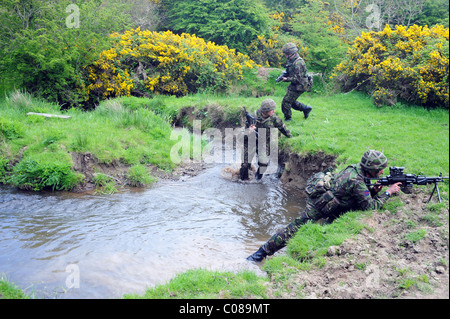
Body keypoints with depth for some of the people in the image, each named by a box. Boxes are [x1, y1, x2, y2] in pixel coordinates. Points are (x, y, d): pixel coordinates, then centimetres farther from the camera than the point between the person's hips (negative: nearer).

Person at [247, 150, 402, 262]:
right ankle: (262, 252, 3)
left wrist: (373, 191, 1)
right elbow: (370, 207, -17)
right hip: (317, 207, -9)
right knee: (295, 228, -4)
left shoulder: (355, 169, 4)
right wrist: (388, 192, -8)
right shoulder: (357, 181, -23)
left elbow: (360, 196, 18)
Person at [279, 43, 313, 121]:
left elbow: (298, 78, -25)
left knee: (286, 101, -7)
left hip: (299, 86, -10)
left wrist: (287, 79, -22)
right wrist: (284, 75, 2)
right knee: (291, 101, 19)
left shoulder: (298, 63, -24)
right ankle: (306, 108, 29)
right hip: (294, 85, 10)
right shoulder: (292, 60, 8)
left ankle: (287, 118, 5)